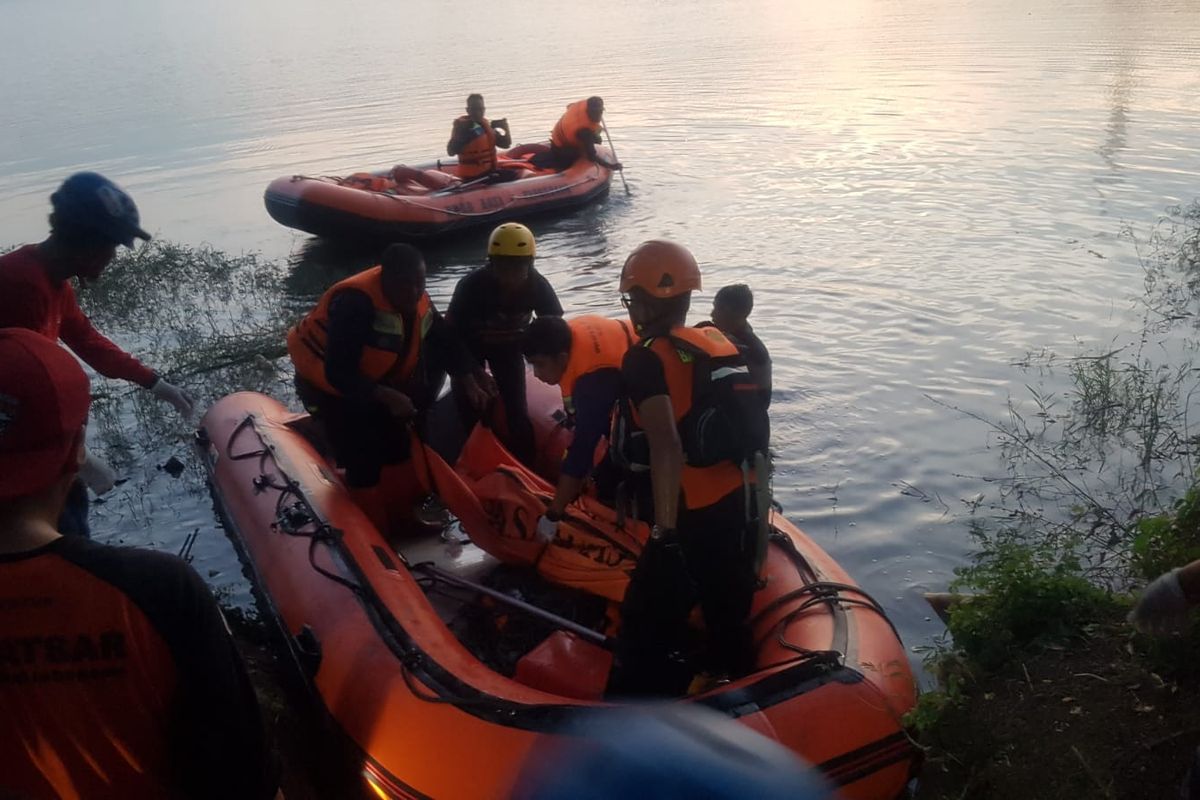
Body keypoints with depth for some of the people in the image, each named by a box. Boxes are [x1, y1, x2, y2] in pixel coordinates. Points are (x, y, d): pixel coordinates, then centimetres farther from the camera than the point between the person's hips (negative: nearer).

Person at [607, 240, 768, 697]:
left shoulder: (647, 359, -13)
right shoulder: (725, 347, 9)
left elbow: (667, 448, -27)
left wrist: (665, 532, -25)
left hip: (695, 522, -8)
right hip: (744, 510, 8)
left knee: (646, 631, 5)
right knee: (730, 626, 24)